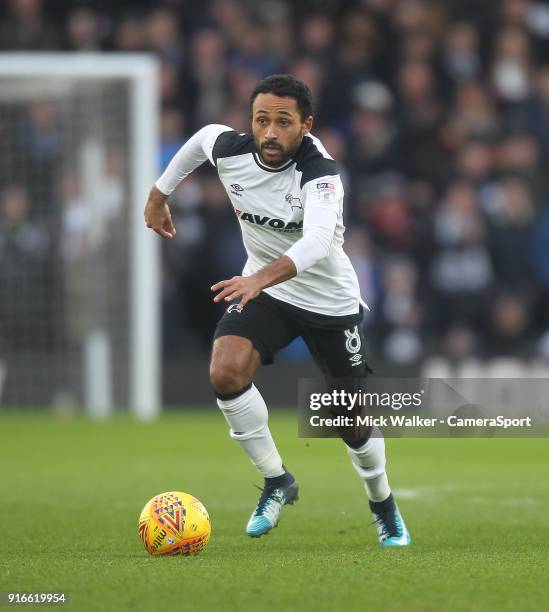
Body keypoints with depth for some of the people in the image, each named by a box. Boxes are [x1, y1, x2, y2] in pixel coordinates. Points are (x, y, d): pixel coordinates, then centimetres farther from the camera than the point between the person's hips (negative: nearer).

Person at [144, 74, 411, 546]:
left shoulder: (320, 172, -31)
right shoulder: (228, 149, -16)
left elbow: (316, 243, -49)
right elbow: (203, 136, 10)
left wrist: (262, 278, -64)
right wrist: (160, 193, 18)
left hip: (330, 300, -3)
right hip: (262, 289, 3)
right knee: (225, 371, -25)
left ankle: (384, 506, 35)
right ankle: (277, 481, -5)